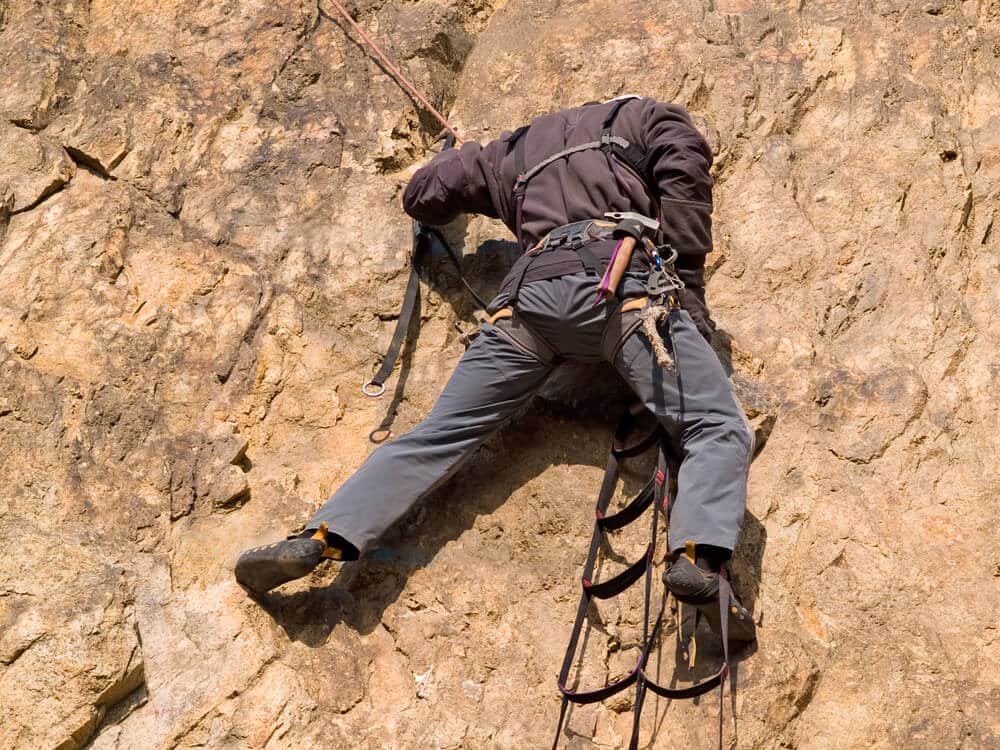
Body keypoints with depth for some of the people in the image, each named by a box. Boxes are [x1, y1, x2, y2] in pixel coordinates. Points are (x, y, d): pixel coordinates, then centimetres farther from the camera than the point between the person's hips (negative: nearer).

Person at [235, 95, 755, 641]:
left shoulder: (516, 147, 39)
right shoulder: (651, 116, 30)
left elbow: (422, 196, 41)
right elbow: (685, 190, 9)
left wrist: (460, 162, 63)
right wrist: (689, 297, 5)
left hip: (532, 291, 3)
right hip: (624, 281, -3)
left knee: (441, 433, 4)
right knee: (718, 428, -5)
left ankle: (323, 538, -12)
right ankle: (698, 557, -32)